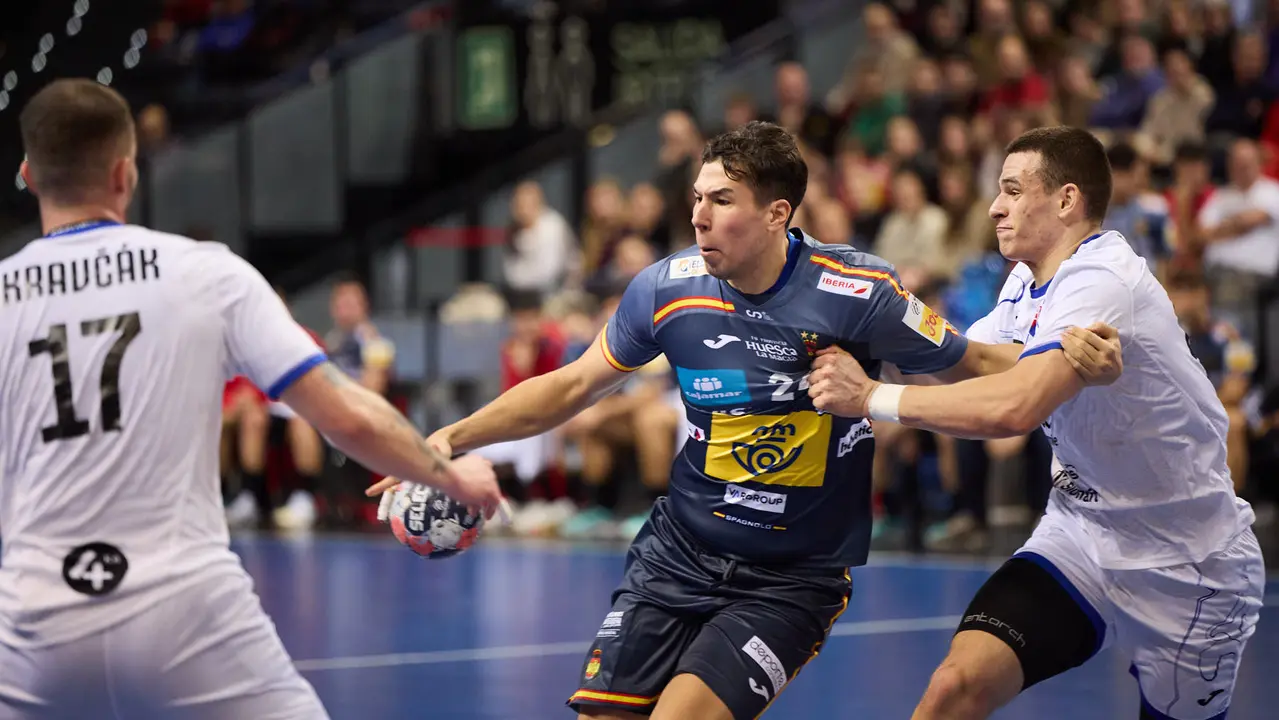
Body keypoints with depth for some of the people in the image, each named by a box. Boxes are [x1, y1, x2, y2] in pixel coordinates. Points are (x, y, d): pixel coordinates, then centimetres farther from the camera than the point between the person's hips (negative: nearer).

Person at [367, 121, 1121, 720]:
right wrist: (452, 439, 0)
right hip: (678, 554, 4)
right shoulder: (668, 289, -6)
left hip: (794, 577, -3)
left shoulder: (856, 291, -15)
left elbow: (977, 364, -3)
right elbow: (570, 387, 8)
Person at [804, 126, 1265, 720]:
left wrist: (872, 397, -30)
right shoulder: (1028, 283, 6)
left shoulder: (1103, 281, -24)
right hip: (1079, 537, 7)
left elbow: (1015, 407, -37)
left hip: (1183, 567, -6)